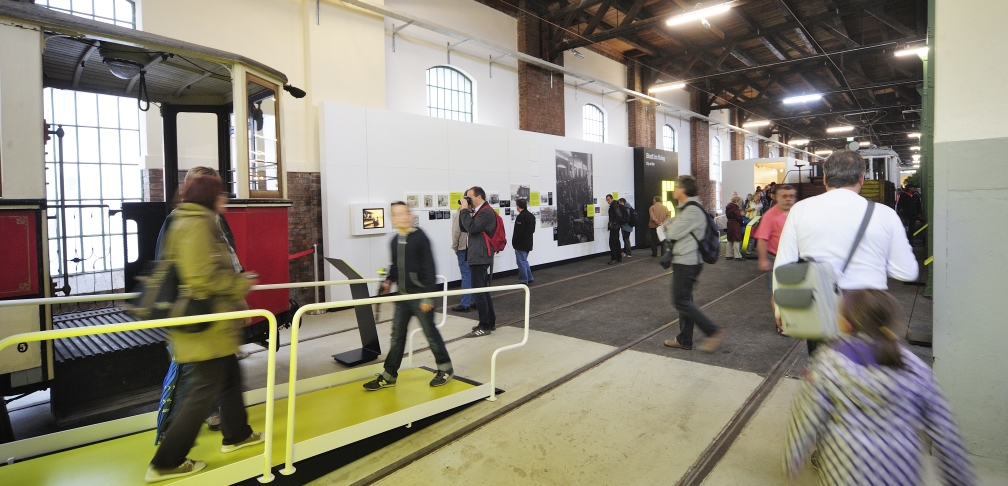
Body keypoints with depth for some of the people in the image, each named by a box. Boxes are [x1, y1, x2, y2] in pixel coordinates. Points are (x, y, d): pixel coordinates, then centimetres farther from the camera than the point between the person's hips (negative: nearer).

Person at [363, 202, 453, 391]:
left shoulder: (420, 237, -12)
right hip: (402, 296, 6)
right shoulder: (394, 241, 6)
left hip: (420, 296, -6)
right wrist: (388, 281, 3)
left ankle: (445, 368, 23)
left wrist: (428, 295, -17)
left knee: (430, 332, 5)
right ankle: (388, 375, 23)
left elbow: (429, 268, -14)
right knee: (397, 335, 12)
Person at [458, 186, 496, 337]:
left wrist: (465, 210, -16)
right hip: (476, 256, 10)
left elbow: (472, 228, -24)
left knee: (478, 291, -7)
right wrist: (463, 211, 3)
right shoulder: (478, 211, 16)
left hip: (480, 257, -10)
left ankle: (485, 326, 0)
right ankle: (490, 322, 24)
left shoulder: (486, 212, -14)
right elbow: (464, 228, 15)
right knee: (483, 290, 15)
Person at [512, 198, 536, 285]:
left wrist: (514, 242, -11)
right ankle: (529, 278, 26)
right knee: (524, 260, 21)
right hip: (528, 243, 9)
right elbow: (533, 230, 16)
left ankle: (523, 280, 5)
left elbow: (518, 231, -22)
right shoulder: (531, 216, 10)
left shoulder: (521, 217, -20)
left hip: (521, 244, -9)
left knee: (521, 262, -1)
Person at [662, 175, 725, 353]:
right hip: (684, 260, 11)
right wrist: (671, 227, -3)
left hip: (687, 263, -11)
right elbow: (675, 234, 16)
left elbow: (672, 233, -18)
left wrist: (669, 227, 2)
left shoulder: (692, 210, -19)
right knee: (684, 300, 14)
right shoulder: (686, 208, 15)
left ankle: (713, 331, -1)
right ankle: (684, 340, 22)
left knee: (681, 301, -7)